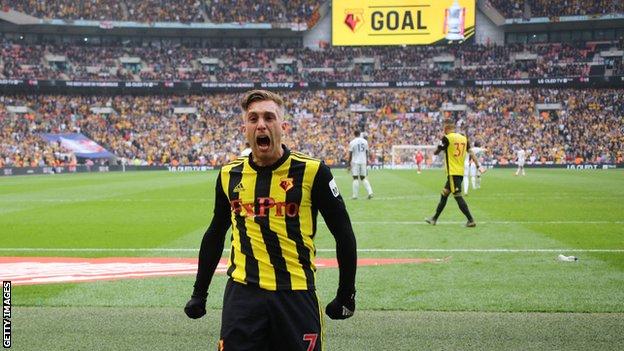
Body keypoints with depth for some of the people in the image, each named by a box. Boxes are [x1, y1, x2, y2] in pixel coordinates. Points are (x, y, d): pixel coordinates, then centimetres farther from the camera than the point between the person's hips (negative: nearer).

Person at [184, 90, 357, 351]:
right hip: (242, 295, 2)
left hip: (296, 295, -2)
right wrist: (199, 294, 21)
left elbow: (343, 234, 2)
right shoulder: (230, 175, 6)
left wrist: (346, 295, 3)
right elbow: (214, 235, 20)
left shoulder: (311, 172, -5)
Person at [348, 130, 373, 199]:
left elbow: (350, 154, -6)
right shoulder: (365, 141, 6)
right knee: (363, 178, 12)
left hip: (355, 162, -4)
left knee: (355, 178, -1)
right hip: (363, 162, 4)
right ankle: (370, 192, -2)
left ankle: (355, 195, -2)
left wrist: (348, 164, 0)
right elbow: (367, 153, 10)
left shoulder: (352, 142, -7)